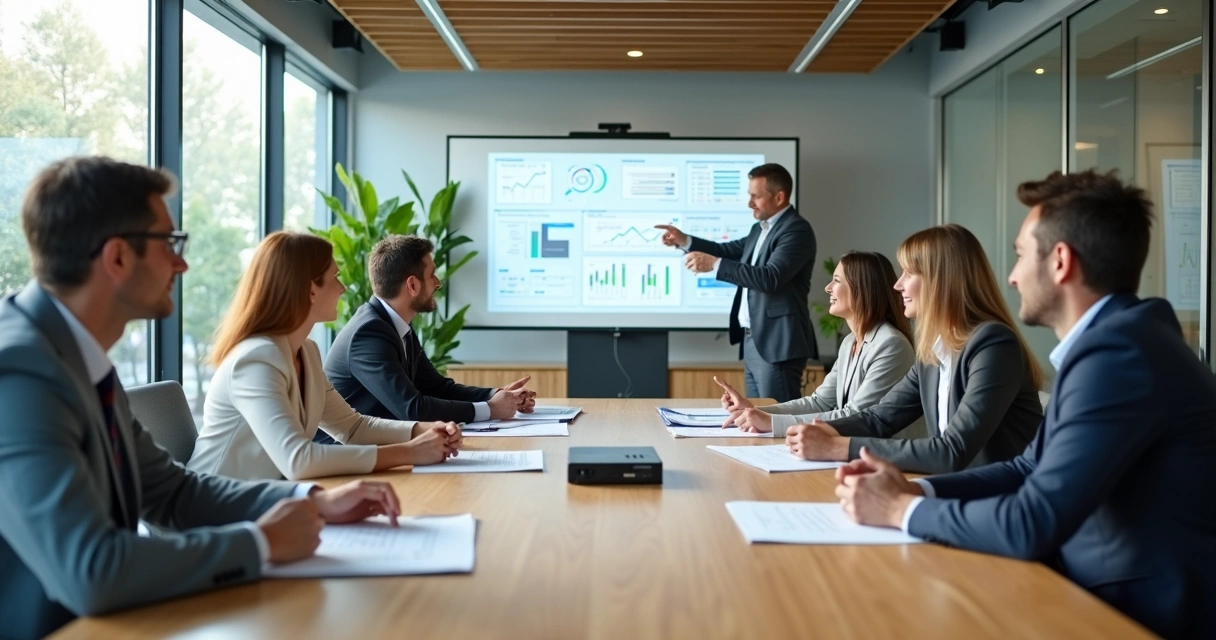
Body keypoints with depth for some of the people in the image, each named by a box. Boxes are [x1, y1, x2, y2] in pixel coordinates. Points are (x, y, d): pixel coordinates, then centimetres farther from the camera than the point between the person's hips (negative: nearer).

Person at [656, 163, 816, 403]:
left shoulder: (796, 229, -14)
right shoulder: (761, 228, 15)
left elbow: (770, 278, -25)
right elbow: (731, 251, 25)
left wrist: (714, 264, -27)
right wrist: (685, 240, 10)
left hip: (777, 344, -9)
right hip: (753, 340, 9)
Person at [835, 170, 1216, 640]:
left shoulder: (1118, 352, -24)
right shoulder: (1110, 339, 7)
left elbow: (1034, 525, -27)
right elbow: (1032, 469, 11)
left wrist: (903, 510, -13)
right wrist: (916, 490, -2)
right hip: (1106, 593, 8)